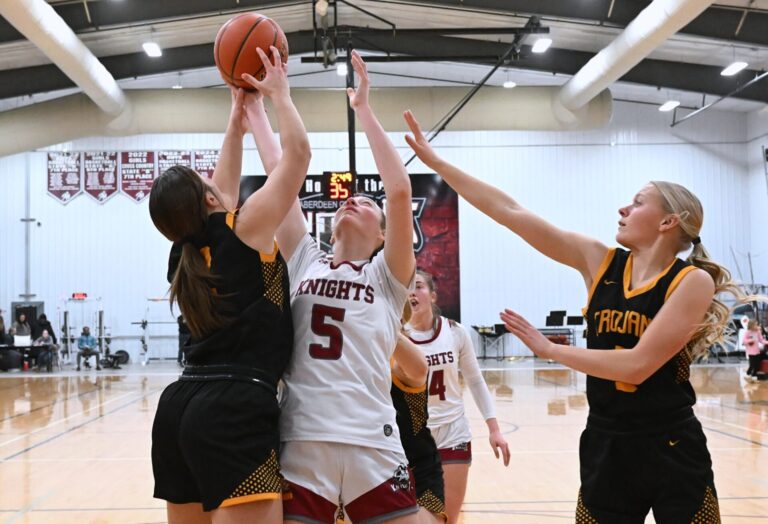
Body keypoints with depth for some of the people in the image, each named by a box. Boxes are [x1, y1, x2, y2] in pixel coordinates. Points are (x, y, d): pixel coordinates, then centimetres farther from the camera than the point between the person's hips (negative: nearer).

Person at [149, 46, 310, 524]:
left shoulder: (186, 254, 16)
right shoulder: (244, 232, -3)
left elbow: (225, 191, 31)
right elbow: (299, 153, -1)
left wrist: (239, 119, 34)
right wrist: (279, 93, 13)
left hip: (181, 405, 9)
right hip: (235, 412, -8)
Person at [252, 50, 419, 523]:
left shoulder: (387, 275, 8)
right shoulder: (304, 262, 14)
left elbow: (400, 192, -6)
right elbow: (279, 172, 12)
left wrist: (364, 109, -3)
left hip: (373, 448, -1)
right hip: (300, 444, 2)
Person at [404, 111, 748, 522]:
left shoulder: (693, 280, -11)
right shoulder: (599, 261, 0)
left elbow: (636, 365, -21)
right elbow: (510, 212, -3)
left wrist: (549, 349, -12)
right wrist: (435, 161, -5)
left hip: (670, 450, -3)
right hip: (604, 445, 4)